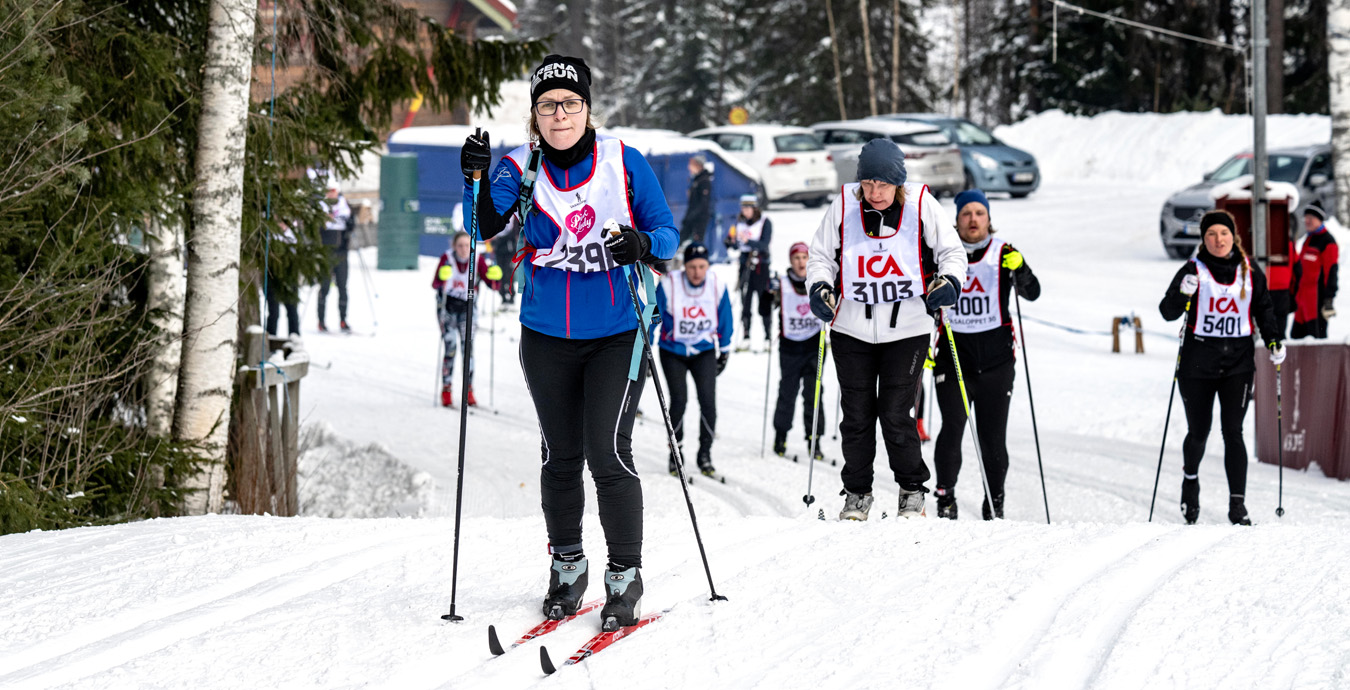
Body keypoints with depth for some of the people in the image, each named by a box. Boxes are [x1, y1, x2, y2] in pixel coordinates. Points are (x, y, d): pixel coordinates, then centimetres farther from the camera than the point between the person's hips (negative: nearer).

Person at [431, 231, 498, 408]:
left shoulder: (478, 259, -11)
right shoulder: (447, 258, -17)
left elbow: (492, 284, -13)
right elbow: (435, 284, -27)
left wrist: (493, 277, -35)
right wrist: (442, 278, -48)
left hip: (467, 307, 2)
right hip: (447, 306, -2)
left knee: (468, 347, -6)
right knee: (451, 347, -11)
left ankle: (468, 392, 3)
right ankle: (446, 391, -1)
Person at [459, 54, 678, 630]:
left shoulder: (623, 162, -5)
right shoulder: (522, 169, -3)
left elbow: (667, 232, -1)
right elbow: (484, 227, -17)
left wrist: (642, 244, -23)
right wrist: (475, 180, -35)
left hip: (617, 333, -2)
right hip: (548, 335, 2)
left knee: (609, 452, -11)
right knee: (560, 454, 10)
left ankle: (625, 576, 1)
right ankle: (566, 566, 27)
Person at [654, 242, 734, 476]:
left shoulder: (717, 286, -11)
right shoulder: (668, 285, -19)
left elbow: (725, 320, 5)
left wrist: (724, 351, 13)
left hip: (705, 351, 2)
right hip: (673, 351, -2)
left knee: (708, 400, -10)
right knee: (679, 400, -10)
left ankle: (705, 454, 2)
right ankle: (675, 453, 7)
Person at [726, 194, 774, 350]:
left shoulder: (765, 223, -4)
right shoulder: (739, 222, 9)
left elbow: (764, 245, -15)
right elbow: (734, 245, 11)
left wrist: (748, 241, -29)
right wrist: (730, 241, -12)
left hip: (761, 266, -4)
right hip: (745, 265, 4)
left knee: (764, 303, -6)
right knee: (745, 302, 1)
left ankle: (768, 337, -2)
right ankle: (746, 337, 4)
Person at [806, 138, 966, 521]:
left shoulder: (922, 206, -5)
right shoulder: (842, 207, -2)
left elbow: (952, 251, 5)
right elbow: (821, 256, 9)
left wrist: (949, 281, -14)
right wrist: (820, 287, -9)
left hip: (907, 328, -2)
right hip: (852, 328, 2)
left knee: (896, 415, -5)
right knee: (857, 414, 5)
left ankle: (912, 490, 15)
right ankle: (857, 493, 21)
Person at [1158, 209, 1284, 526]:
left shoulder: (1251, 272, 4)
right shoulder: (1193, 271, -3)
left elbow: (1263, 309, 15)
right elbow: (1167, 312, -7)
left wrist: (1273, 340, 1)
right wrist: (1183, 294, -26)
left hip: (1238, 362, 1)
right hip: (1198, 363, -1)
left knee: (1233, 433, -7)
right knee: (1198, 432, 8)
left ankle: (1237, 503, -5)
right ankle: (1190, 480, 37)